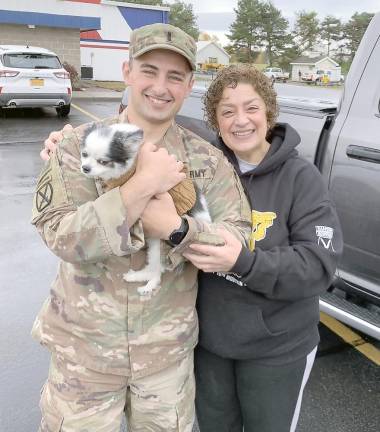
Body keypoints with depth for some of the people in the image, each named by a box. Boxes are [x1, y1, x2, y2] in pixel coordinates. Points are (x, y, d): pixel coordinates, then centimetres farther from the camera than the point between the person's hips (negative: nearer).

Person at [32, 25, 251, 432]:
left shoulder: (207, 160, -5)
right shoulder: (79, 145, -9)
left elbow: (239, 239, -11)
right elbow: (60, 236, -20)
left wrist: (175, 229, -28)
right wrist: (143, 185, -29)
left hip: (169, 349, 2)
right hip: (85, 347, -1)